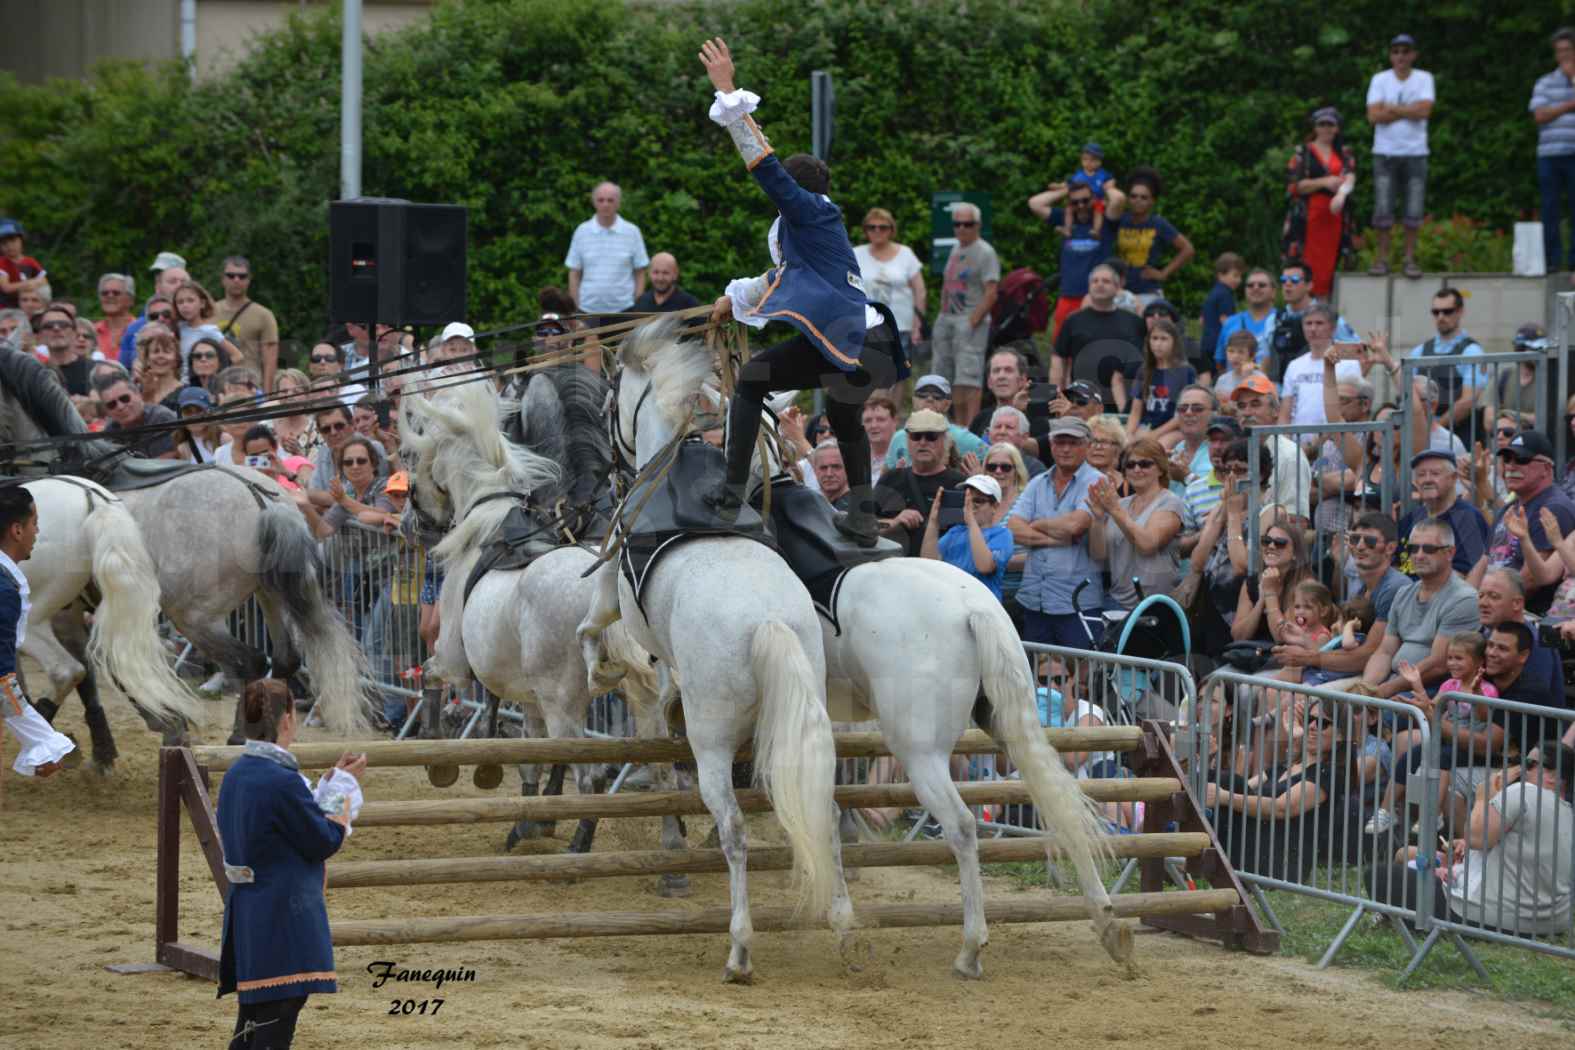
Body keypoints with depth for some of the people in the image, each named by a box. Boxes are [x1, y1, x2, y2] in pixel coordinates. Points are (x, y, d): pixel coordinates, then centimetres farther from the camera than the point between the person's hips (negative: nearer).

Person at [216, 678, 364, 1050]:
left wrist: (330, 783, 17)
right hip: (285, 918, -9)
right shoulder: (282, 782, -21)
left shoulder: (236, 776, 7)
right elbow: (325, 841, -11)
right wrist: (343, 785, 1)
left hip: (245, 917, 9)